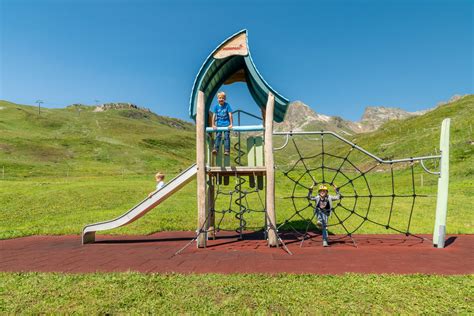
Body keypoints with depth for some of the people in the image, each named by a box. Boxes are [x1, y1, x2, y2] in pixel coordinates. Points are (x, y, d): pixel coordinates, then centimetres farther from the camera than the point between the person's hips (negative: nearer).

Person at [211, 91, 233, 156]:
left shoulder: (227, 105, -4)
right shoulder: (216, 106, 0)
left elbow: (230, 115, -6)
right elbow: (214, 115, -3)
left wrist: (231, 124, -9)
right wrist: (213, 125, -8)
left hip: (226, 124, -1)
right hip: (219, 124, 1)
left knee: (226, 136, -10)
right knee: (218, 136, -12)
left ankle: (226, 150, -14)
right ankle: (216, 149, -20)